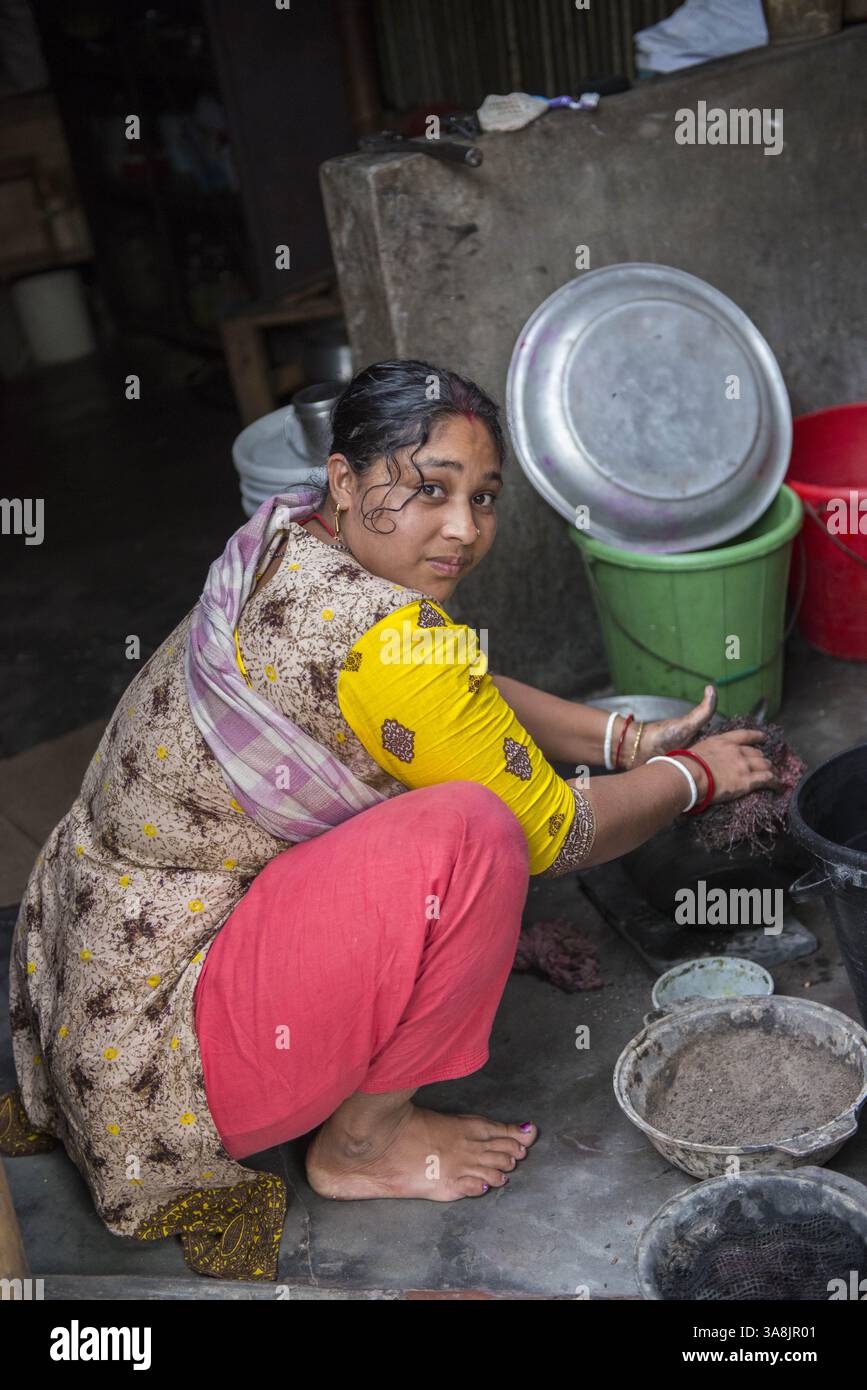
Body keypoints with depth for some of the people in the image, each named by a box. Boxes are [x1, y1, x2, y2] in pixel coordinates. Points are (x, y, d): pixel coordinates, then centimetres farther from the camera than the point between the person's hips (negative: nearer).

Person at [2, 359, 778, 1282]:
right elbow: (557, 834, -15)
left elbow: (470, 693, 16)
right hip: (158, 1059, -9)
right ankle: (363, 1141, -2)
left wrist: (626, 738, 9)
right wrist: (695, 775, 2)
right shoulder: (382, 638, -28)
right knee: (471, 831, -24)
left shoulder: (291, 545, 0)